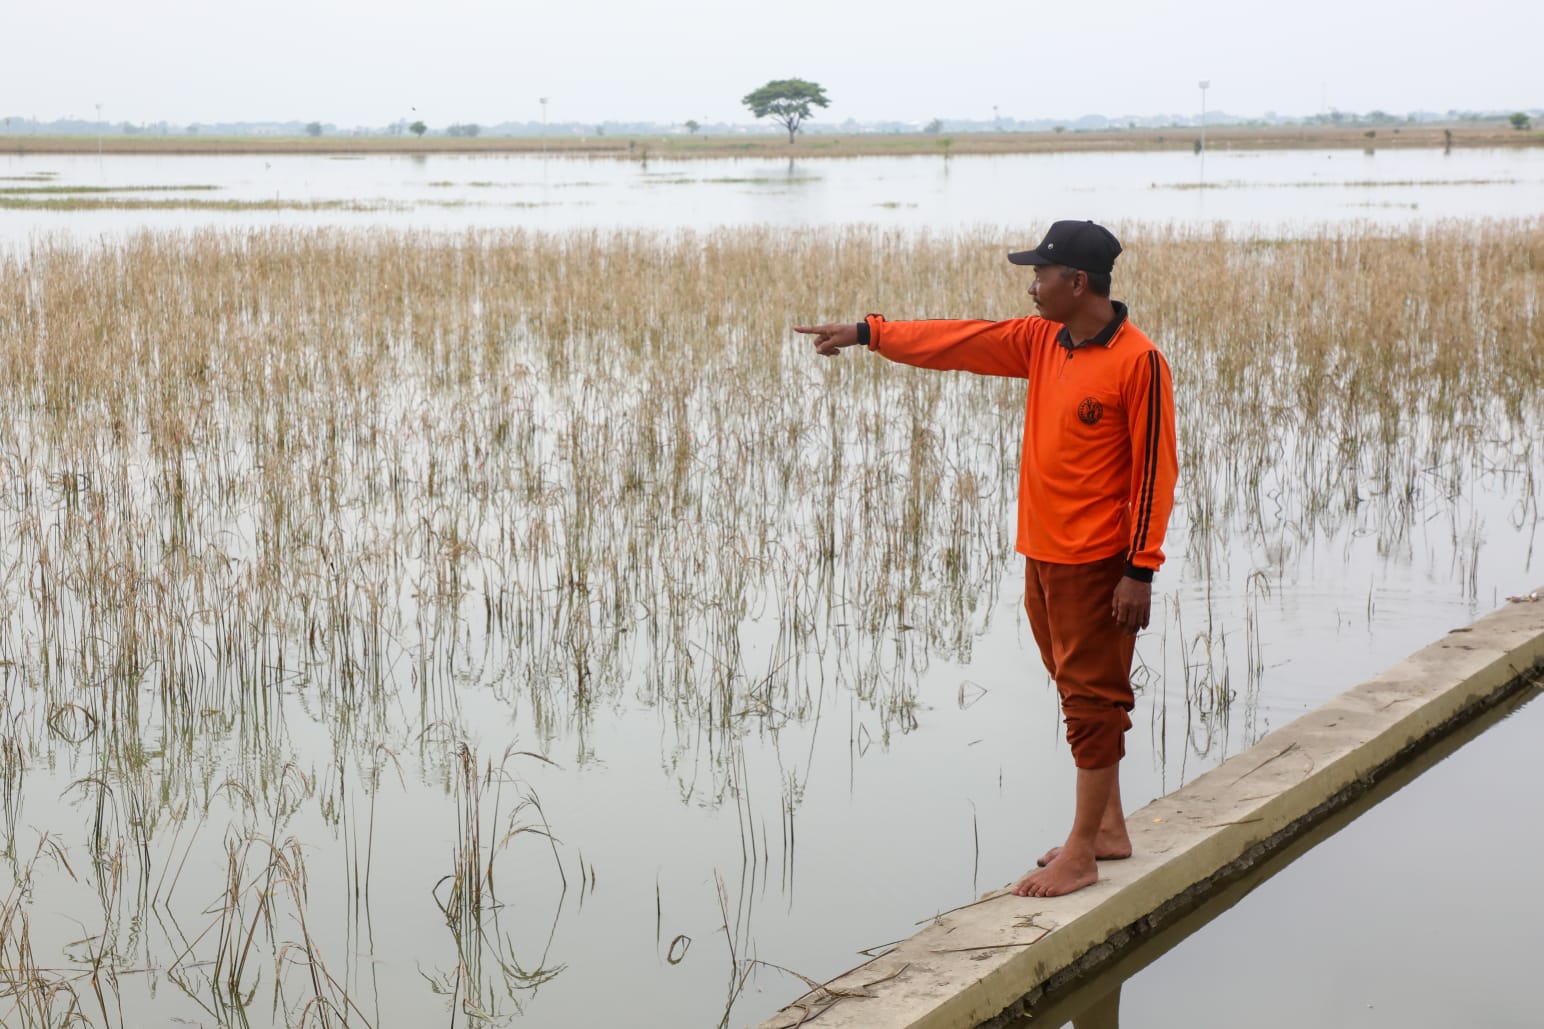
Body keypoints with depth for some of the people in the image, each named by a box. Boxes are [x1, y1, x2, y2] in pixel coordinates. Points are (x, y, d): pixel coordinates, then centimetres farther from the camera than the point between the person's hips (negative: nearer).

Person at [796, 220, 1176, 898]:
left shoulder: (1137, 360, -16)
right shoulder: (1042, 341, 7)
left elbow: (1154, 469, -16)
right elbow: (959, 341, 13)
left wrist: (1140, 570, -17)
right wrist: (867, 334, 12)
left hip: (1096, 563, -8)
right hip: (1042, 554, 8)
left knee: (1093, 698, -1)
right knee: (1079, 691, 16)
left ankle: (1081, 856, 5)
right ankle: (1107, 828, 28)